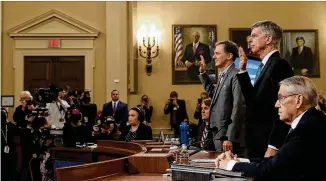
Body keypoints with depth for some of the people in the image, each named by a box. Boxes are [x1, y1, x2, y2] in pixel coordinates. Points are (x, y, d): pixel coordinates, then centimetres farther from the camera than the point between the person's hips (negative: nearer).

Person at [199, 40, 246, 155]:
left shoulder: (236, 76, -14)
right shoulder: (223, 76, 15)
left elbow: (238, 108, -20)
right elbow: (213, 93, 27)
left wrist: (229, 138, -21)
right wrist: (203, 73, 21)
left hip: (228, 137, -9)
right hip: (219, 136, 9)